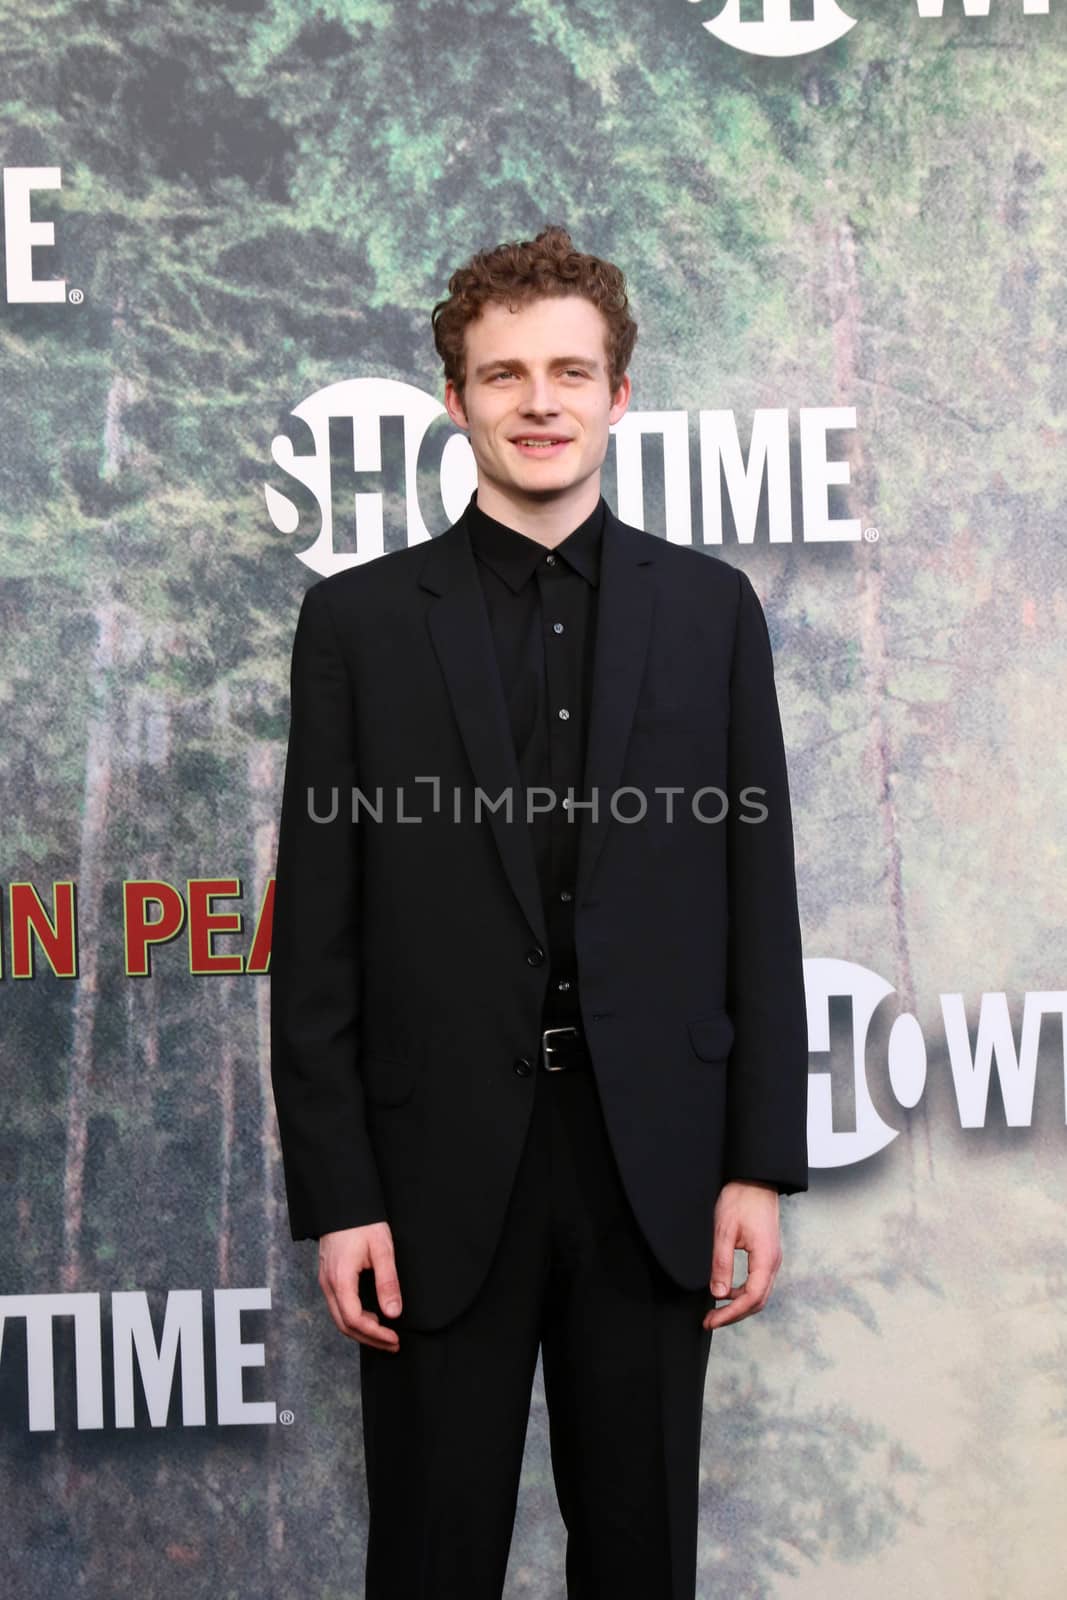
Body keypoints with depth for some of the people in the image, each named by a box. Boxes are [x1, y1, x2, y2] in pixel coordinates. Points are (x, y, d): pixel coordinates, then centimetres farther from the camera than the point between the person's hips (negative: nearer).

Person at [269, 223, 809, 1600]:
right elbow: (317, 933, -1)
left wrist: (761, 1167, -1)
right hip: (442, 1168, -1)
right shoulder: (359, 619, 1)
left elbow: (758, 898, 4)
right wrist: (337, 1196, -5)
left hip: (653, 1163, 1)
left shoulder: (710, 608, 5)